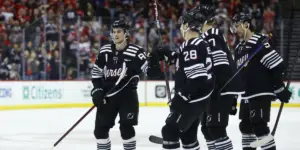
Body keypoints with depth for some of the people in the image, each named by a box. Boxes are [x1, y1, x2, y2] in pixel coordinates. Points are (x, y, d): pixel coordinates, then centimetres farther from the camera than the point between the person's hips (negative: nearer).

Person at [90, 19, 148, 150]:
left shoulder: (135, 51, -9)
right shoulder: (104, 51, 5)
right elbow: (96, 72, 13)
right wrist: (97, 90, 3)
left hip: (127, 95, -4)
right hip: (107, 95, 5)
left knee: (126, 127, -11)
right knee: (100, 128, 7)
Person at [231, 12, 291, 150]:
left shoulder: (259, 42, -12)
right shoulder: (239, 48, 17)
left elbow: (277, 65, -17)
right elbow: (237, 74, 23)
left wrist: (280, 89, -17)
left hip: (261, 93, -9)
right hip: (247, 95, 9)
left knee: (259, 126, -14)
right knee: (245, 126, 14)